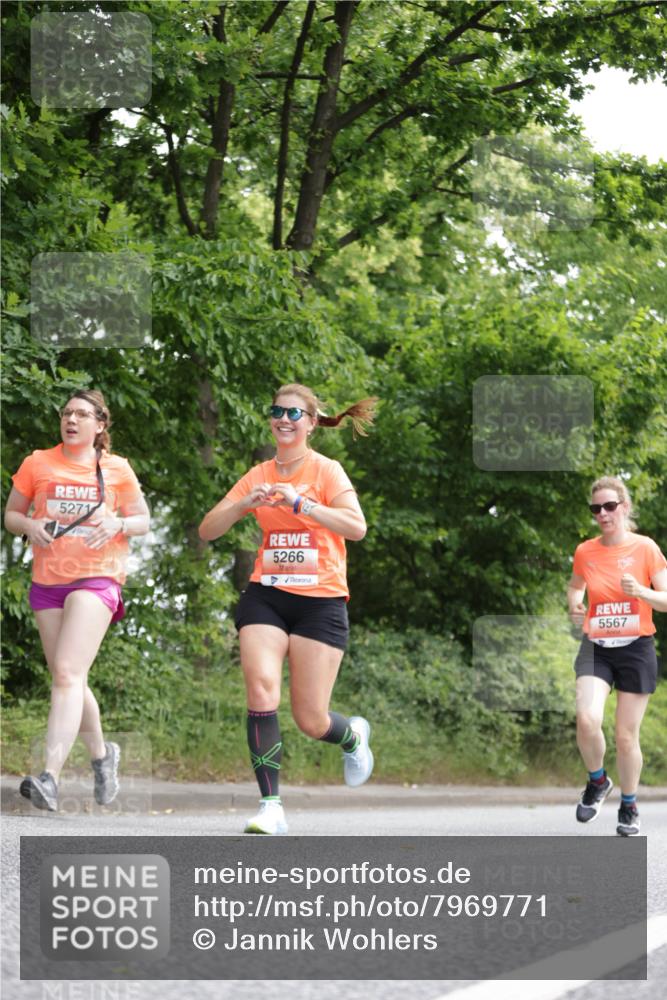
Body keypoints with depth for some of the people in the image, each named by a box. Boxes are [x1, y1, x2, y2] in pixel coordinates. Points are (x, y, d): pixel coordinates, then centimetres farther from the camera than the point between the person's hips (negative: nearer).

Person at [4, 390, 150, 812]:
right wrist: (29, 525, -9)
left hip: (96, 579, -4)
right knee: (68, 680, 11)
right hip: (47, 582, 4)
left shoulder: (117, 469, 4)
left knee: (68, 673, -20)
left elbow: (143, 520, 11)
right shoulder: (38, 463, 7)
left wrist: (118, 524, -12)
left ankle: (50, 777, -29)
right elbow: (11, 513, 14)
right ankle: (102, 754, 35)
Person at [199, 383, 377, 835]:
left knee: (311, 721, -2)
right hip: (266, 596, 3)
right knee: (262, 692, -19)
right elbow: (208, 530, 7)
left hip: (320, 600, -3)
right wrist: (245, 503, -11)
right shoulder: (259, 476, 10)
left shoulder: (326, 471, -2)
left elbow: (357, 527, -18)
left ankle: (354, 735, 35)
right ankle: (271, 806, -16)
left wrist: (300, 503, -26)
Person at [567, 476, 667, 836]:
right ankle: (597, 781, 6)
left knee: (626, 735, 2)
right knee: (587, 719, -23)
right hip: (596, 647, 1)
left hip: (636, 648, -1)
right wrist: (574, 604, 0)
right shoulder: (585, 552, 2)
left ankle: (629, 806, 25)